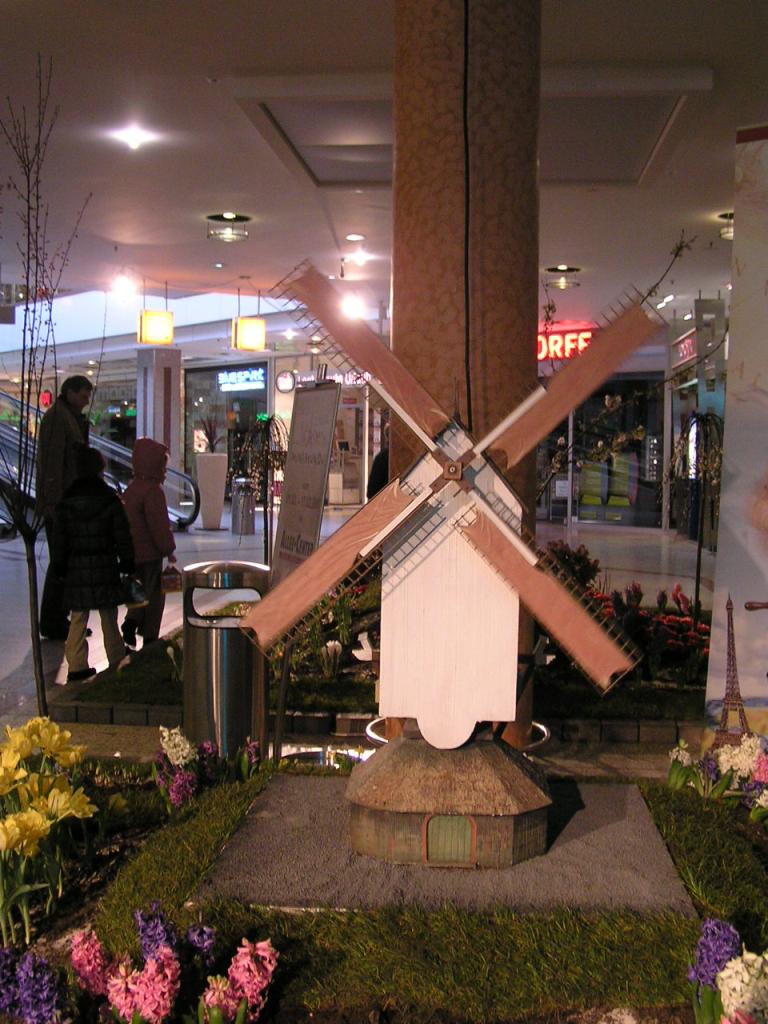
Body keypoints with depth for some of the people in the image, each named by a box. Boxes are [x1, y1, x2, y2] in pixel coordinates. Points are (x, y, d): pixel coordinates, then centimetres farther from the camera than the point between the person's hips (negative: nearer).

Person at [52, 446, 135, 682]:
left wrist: (59, 566, 12)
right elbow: (122, 535, -3)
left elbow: (59, 538, 4)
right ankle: (116, 661, 15)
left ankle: (77, 665, 6)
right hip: (105, 565, -2)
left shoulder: (66, 502, 1)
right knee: (109, 618, 7)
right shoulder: (110, 500, -5)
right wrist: (127, 562, 6)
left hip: (76, 568, 2)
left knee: (78, 618, 7)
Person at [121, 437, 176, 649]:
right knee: (153, 594, 3)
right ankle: (150, 637, 9)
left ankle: (132, 621, 4)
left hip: (132, 550, 8)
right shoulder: (153, 490, -19)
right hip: (150, 552, -8)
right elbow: (159, 525, -20)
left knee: (141, 589, 21)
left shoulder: (131, 488, 10)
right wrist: (169, 549, -10)